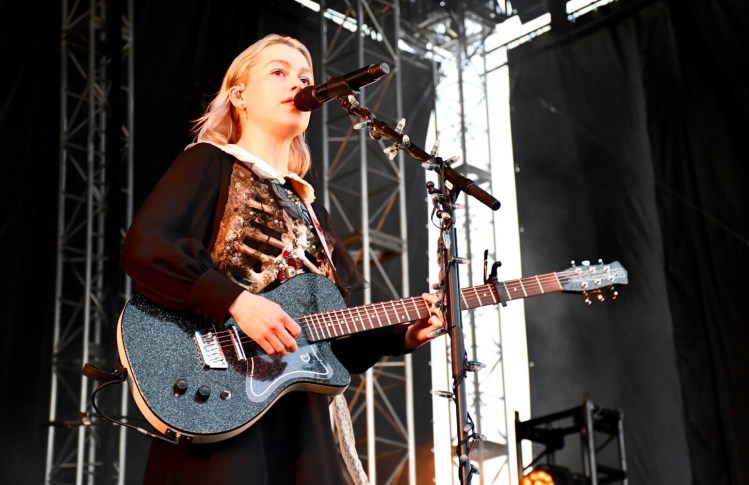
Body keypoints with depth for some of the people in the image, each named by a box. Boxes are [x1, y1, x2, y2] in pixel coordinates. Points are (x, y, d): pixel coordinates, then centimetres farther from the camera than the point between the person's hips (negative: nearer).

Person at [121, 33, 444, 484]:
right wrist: (238, 303, -22)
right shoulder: (210, 163, 5)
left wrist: (404, 334, 4)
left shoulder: (309, 209, 23)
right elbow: (144, 248, -14)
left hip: (301, 418, 7)